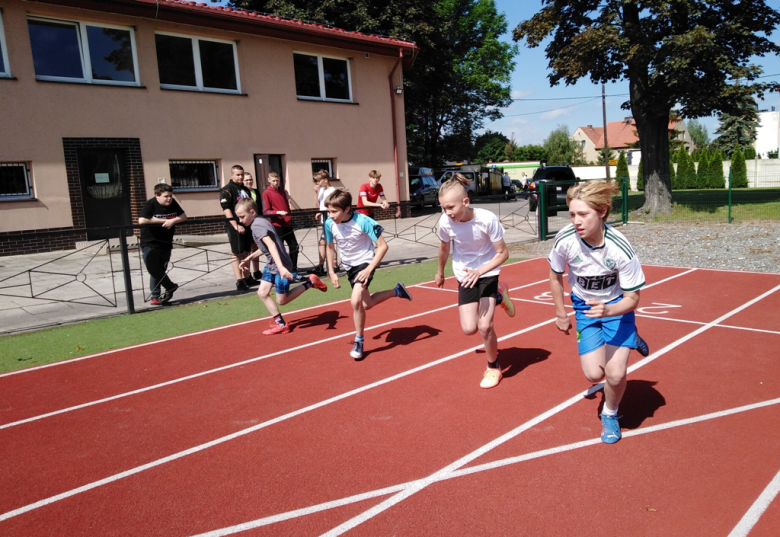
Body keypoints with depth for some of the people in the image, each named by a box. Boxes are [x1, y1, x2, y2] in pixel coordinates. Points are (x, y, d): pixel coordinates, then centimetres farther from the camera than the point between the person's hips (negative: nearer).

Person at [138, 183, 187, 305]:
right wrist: (164, 220, -20)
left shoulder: (173, 203, 0)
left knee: (160, 271, 7)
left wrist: (173, 220, -20)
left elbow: (184, 216, 1)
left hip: (166, 243, 4)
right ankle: (170, 287, 13)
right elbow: (142, 220, -27)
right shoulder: (150, 204, -15)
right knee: (153, 269, -8)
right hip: (150, 244, -4)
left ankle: (155, 297, 16)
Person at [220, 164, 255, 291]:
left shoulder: (246, 190, 17)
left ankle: (247, 278, 25)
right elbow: (226, 209, -15)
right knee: (236, 254, -4)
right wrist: (236, 226, -22)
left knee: (245, 253, 15)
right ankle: (239, 281, -3)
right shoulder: (227, 190, -6)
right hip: (235, 226, -7)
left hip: (247, 225, 7)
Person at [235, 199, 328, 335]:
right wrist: (250, 257, 18)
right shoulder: (260, 221, 11)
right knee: (262, 293, 7)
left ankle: (310, 283, 12)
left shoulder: (256, 225, -20)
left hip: (280, 266, -10)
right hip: (271, 265, 10)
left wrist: (281, 267, -42)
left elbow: (271, 245, -33)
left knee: (282, 301, 3)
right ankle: (280, 324, 13)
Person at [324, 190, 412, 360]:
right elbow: (330, 247, 6)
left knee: (356, 301, -24)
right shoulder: (329, 224, -13)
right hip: (349, 265, 6)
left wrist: (369, 270, -29)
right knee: (366, 304, 17)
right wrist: (332, 272, 1)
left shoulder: (363, 221, -27)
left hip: (365, 262, -6)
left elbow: (383, 246, -23)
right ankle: (397, 291, 41)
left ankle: (359, 342, -3)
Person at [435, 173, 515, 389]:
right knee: (469, 329, -1)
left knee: (484, 326, -13)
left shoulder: (487, 219, -29)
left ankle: (494, 367, 17)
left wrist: (480, 271, -33)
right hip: (465, 275, 3)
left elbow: (503, 253, -18)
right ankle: (498, 297, 29)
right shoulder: (445, 222, -20)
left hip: (488, 272, -3)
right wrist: (440, 272, 18)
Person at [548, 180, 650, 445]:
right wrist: (561, 313, 5)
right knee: (594, 374, -8)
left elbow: (632, 298, -18)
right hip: (585, 307, 2)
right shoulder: (565, 240, -25)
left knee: (615, 374, -14)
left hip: (616, 306, -2)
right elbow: (556, 276, -4)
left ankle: (610, 414, 21)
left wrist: (608, 310, -39)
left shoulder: (620, 250, -30)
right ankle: (627, 340, 27)